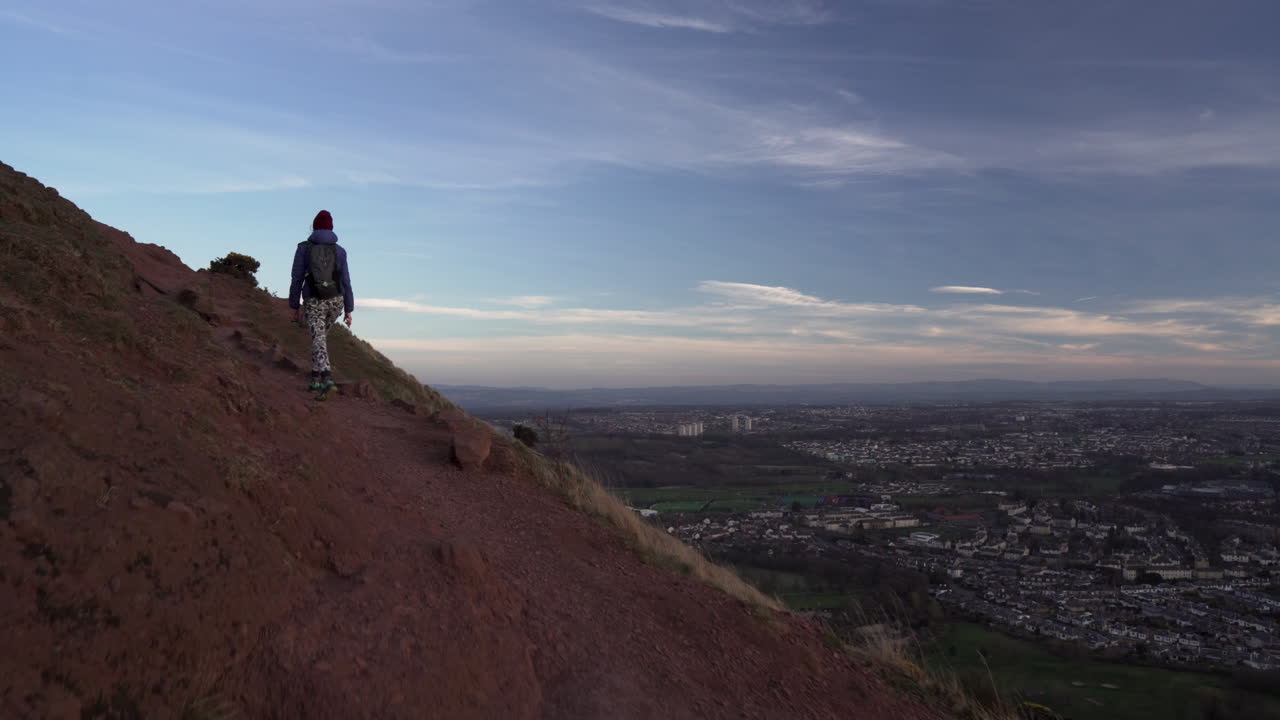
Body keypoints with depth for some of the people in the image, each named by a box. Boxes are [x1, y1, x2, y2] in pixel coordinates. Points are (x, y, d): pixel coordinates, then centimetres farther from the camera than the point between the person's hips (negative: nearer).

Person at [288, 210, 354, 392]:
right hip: (336, 300, 3)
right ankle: (316, 375, 24)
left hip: (314, 302, -2)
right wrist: (348, 310, 6)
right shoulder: (339, 251, 2)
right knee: (321, 333, 26)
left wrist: (295, 307, 6)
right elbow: (345, 282, 1)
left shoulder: (303, 248, -1)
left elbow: (297, 279, -3)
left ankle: (326, 375, -29)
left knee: (318, 339, -6)